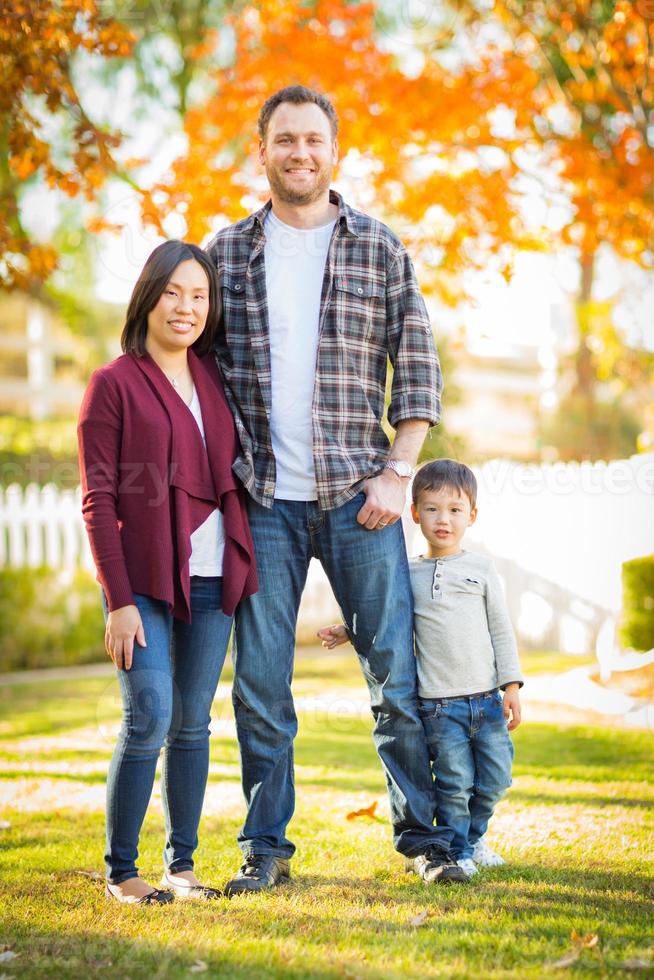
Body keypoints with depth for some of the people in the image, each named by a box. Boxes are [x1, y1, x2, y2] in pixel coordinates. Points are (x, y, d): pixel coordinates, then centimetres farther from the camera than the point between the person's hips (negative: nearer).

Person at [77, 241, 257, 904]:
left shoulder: (215, 378, 13)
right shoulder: (113, 385, -2)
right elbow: (98, 500, -6)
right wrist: (119, 600, -12)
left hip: (211, 579, 5)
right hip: (145, 580, -5)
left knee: (193, 723, 7)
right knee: (149, 717, -12)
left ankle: (182, 863, 17)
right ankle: (120, 871, 1)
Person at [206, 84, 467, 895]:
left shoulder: (380, 250, 6)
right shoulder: (227, 251, 8)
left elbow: (417, 371, 4)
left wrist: (397, 474, -5)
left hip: (357, 495, -1)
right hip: (262, 502, 1)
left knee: (396, 673, 1)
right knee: (259, 684, 3)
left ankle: (423, 837, 13)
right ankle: (265, 847, 14)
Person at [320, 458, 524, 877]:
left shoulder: (481, 568, 5)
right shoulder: (408, 575, 5)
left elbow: (501, 630, 7)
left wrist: (512, 686, 3)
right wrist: (349, 632, 4)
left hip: (487, 698, 2)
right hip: (440, 705, -1)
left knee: (494, 780, 7)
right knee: (455, 783, -2)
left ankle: (473, 837, 31)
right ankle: (455, 851, 17)